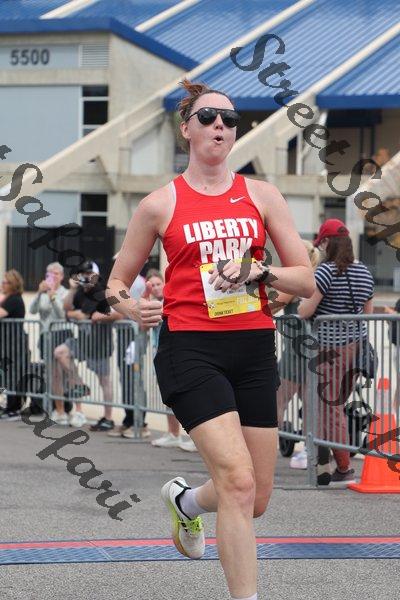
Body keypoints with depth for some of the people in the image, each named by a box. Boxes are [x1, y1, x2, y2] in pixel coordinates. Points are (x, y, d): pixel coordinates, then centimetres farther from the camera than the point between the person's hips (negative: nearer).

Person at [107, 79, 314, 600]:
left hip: (254, 348, 4)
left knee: (255, 500, 9)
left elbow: (306, 282, 5)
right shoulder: (160, 205, 3)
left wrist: (259, 272, -13)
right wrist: (133, 308, -9)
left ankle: (184, 501, 42)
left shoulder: (261, 195, 8)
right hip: (190, 348, -4)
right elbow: (117, 283, 13)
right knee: (238, 482, -20)